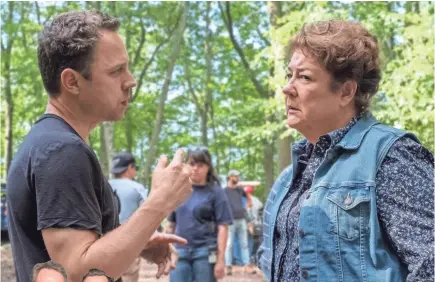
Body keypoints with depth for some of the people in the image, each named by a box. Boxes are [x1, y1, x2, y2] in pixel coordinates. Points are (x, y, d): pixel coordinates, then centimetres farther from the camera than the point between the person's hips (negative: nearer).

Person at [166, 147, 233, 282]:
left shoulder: (215, 192, -1)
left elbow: (222, 227, -5)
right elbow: (170, 224, 16)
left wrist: (221, 259, -11)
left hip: (205, 253, -3)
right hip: (180, 252, 3)